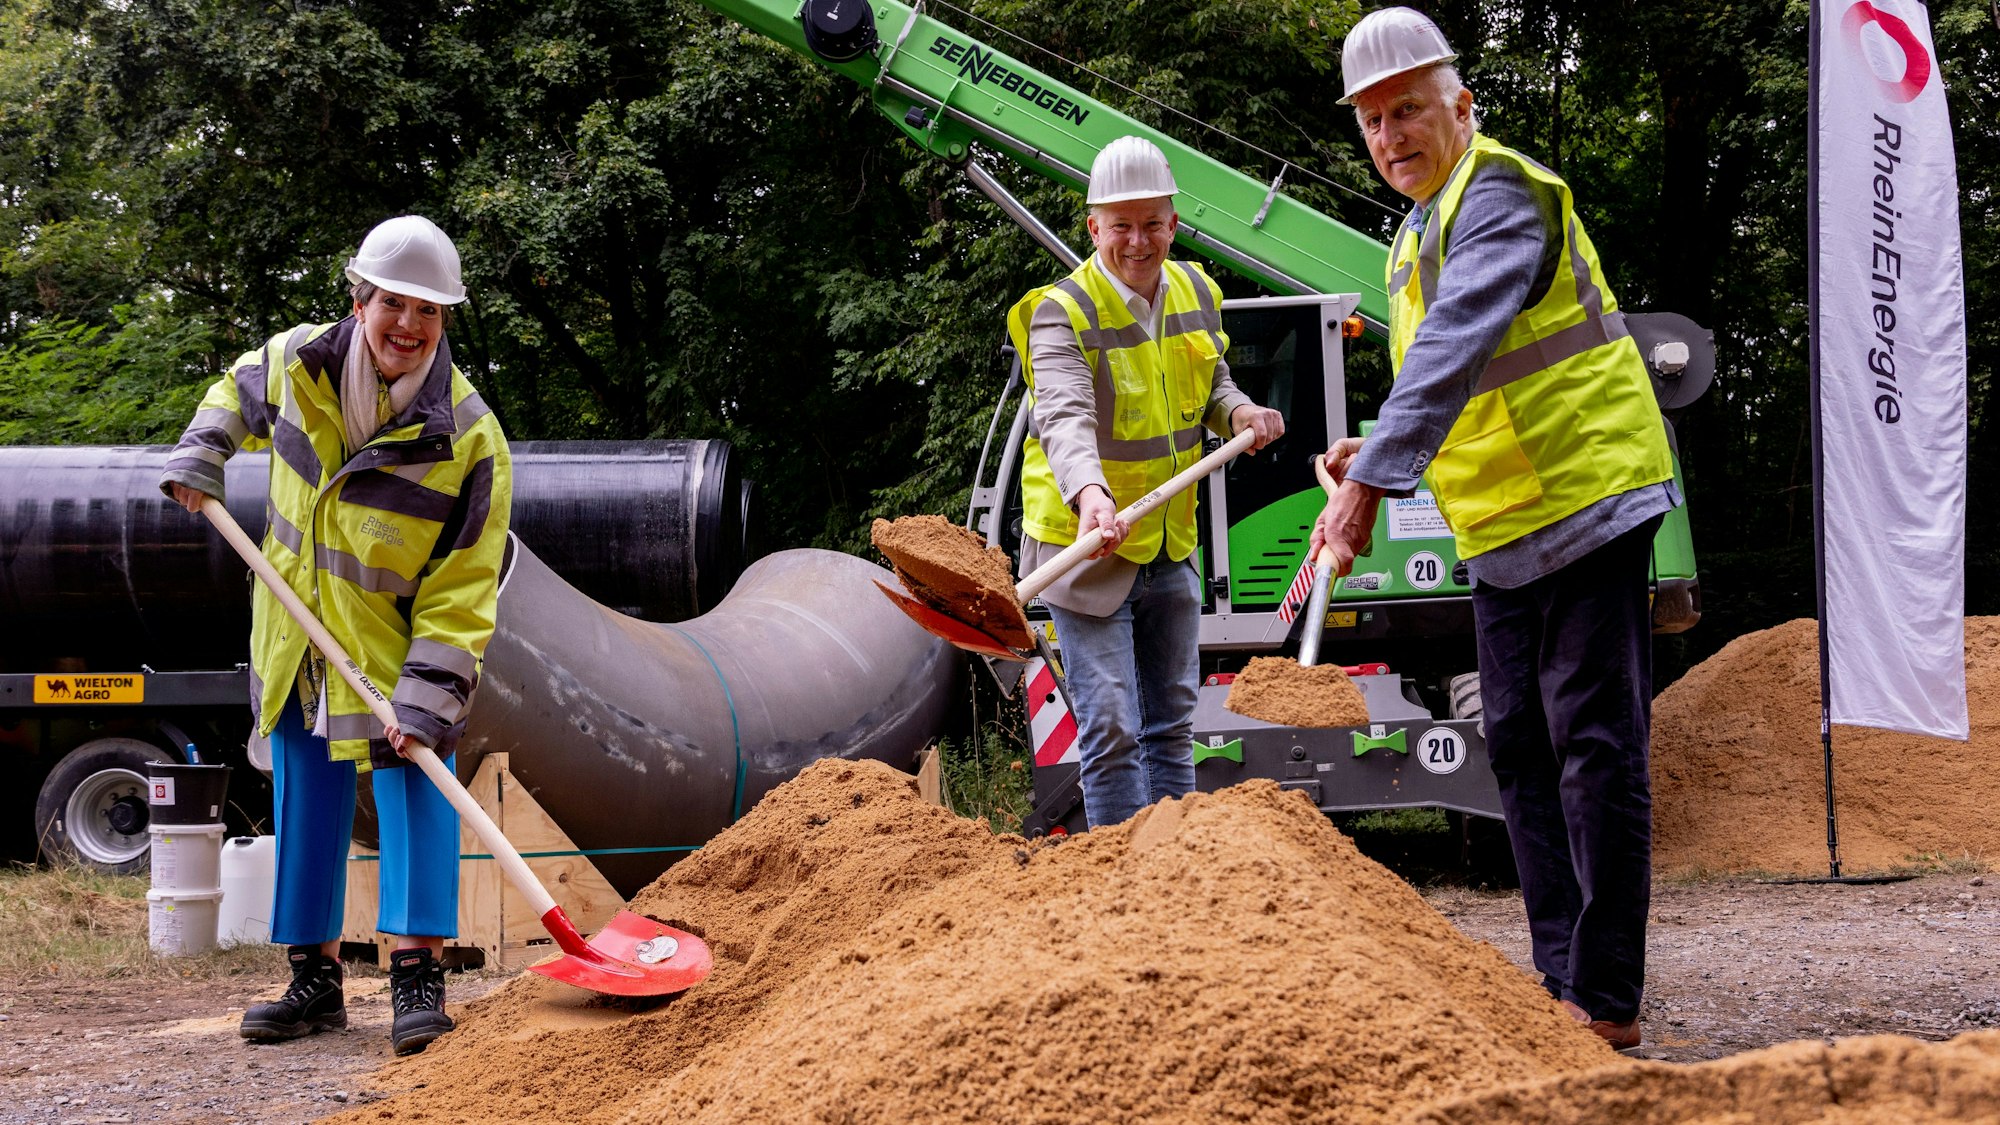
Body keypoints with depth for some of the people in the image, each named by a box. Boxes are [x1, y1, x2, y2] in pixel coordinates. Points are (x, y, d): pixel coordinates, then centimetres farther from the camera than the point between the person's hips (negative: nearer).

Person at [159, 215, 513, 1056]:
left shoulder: (468, 441, -22)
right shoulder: (297, 361, -9)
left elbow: (462, 591, -21)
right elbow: (240, 392, 19)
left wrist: (427, 698, -27)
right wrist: (198, 454, 2)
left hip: (395, 643, -4)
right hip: (297, 634, 4)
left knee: (412, 781, -11)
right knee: (305, 804, 9)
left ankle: (418, 974, -6)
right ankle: (315, 980, 19)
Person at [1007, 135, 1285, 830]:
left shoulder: (1196, 293, 4)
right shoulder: (1062, 314, -18)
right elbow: (1063, 417, -34)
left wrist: (1239, 411, -4)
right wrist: (1089, 495, -53)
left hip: (1170, 545, 6)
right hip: (1087, 546, -6)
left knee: (1172, 724, 14)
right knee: (1111, 731, -8)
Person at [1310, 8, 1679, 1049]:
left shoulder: (1500, 195, -14)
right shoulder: (1416, 238, 17)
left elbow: (1456, 350, -29)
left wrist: (1371, 482, -37)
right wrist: (1373, 456, 10)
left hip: (1586, 499, -10)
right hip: (1500, 532, 10)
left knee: (1594, 748, -8)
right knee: (1520, 752, 10)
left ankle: (1608, 1001, -4)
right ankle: (1560, 982, 17)